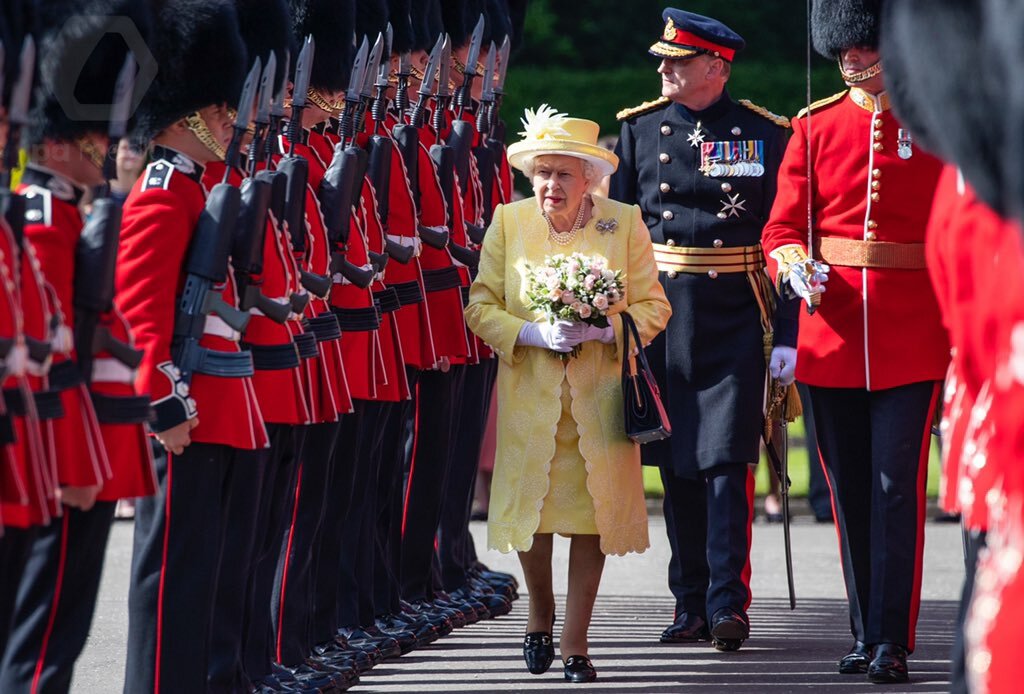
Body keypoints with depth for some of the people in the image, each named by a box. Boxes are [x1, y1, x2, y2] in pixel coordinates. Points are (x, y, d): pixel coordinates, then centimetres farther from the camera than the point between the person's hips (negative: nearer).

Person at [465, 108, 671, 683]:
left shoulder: (624, 223, 1)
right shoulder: (508, 222, 2)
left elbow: (653, 307, 3)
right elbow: (480, 307, 1)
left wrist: (605, 330, -16)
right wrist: (535, 334, -16)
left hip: (599, 397, 0)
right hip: (529, 395, 0)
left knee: (594, 509, 0)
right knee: (530, 507, -5)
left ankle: (576, 641, 10)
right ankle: (541, 611, 23)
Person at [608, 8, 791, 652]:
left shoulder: (764, 134, 1)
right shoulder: (639, 129, 7)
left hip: (733, 322, -3)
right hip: (660, 318, 3)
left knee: (726, 461, -9)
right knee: (675, 463, 6)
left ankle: (727, 603, -9)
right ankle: (691, 606, 13)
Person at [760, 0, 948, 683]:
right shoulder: (816, 128, 6)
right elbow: (783, 227, 6)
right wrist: (795, 267, -17)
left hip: (912, 340, -3)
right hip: (832, 337, 3)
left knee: (898, 488, -8)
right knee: (850, 493, 8)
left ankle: (892, 641, -6)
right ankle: (865, 633, 18)